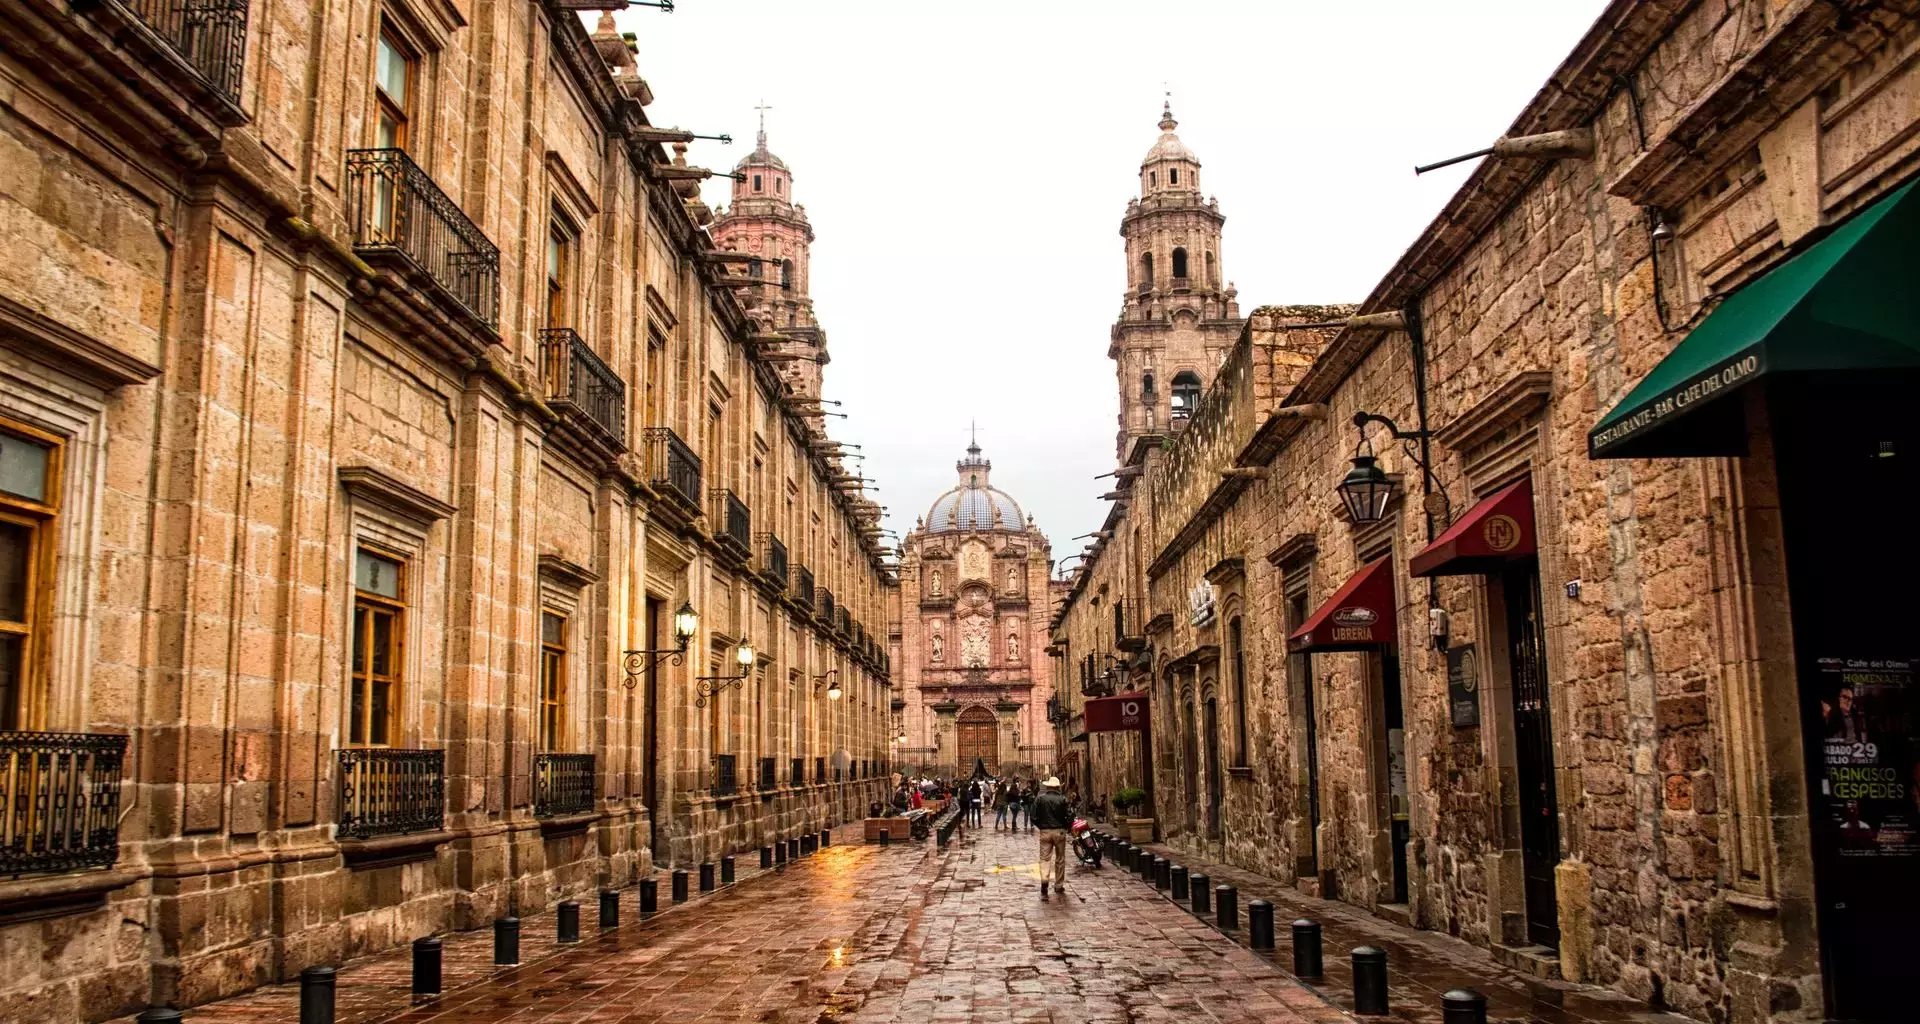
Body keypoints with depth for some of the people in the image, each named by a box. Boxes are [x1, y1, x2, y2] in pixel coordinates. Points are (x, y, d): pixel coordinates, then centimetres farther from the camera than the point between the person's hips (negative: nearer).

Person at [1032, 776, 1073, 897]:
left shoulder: (1040, 799, -3)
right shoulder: (1062, 800, -4)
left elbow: (1033, 816, -5)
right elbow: (1069, 816, -9)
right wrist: (1066, 827, 9)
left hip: (1045, 832, 0)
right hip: (1059, 831, 0)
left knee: (1045, 858, 0)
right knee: (1060, 859, 14)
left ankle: (1044, 880, -24)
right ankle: (1059, 885, 21)